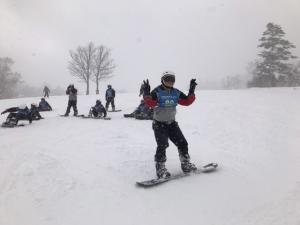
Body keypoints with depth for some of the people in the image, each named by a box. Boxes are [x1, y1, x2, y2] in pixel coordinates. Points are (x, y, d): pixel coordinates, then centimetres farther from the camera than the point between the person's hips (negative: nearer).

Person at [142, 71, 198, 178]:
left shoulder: (176, 93, 4)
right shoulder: (157, 91, -11)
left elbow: (187, 101, 4)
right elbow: (150, 103, -25)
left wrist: (192, 91, -4)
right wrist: (146, 93, -38)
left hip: (171, 123, 5)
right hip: (159, 124, -5)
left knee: (182, 143, 4)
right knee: (162, 145, -16)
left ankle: (186, 164, 22)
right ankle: (160, 168, -1)